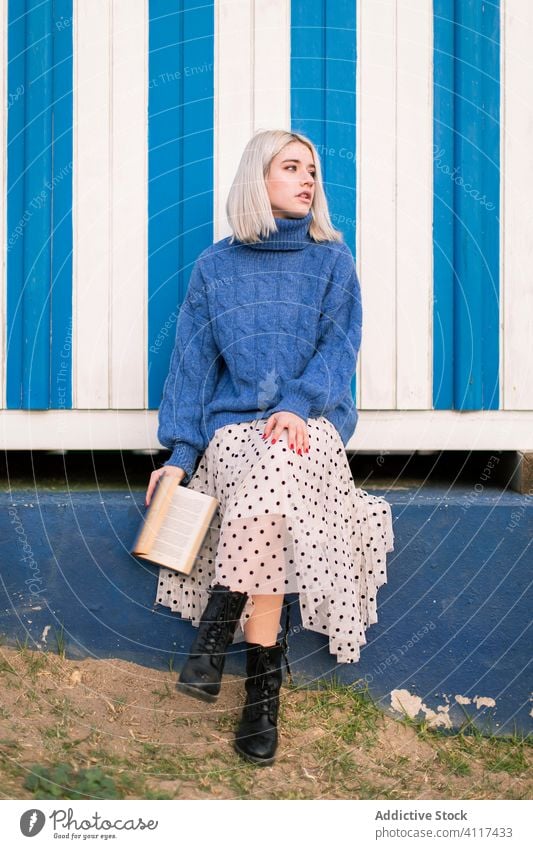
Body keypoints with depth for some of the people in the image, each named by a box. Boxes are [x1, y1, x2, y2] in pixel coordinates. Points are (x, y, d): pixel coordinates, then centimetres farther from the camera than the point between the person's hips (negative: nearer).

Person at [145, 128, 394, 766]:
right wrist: (179, 449, -3)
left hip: (309, 422, -1)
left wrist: (298, 404, -17)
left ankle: (217, 628, -25)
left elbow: (339, 343, 2)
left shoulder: (332, 258, 12)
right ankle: (262, 680, -23)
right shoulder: (216, 265, 12)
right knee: (265, 500, -31)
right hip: (232, 424, 1)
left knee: (271, 471, -36)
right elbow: (192, 358, 8)